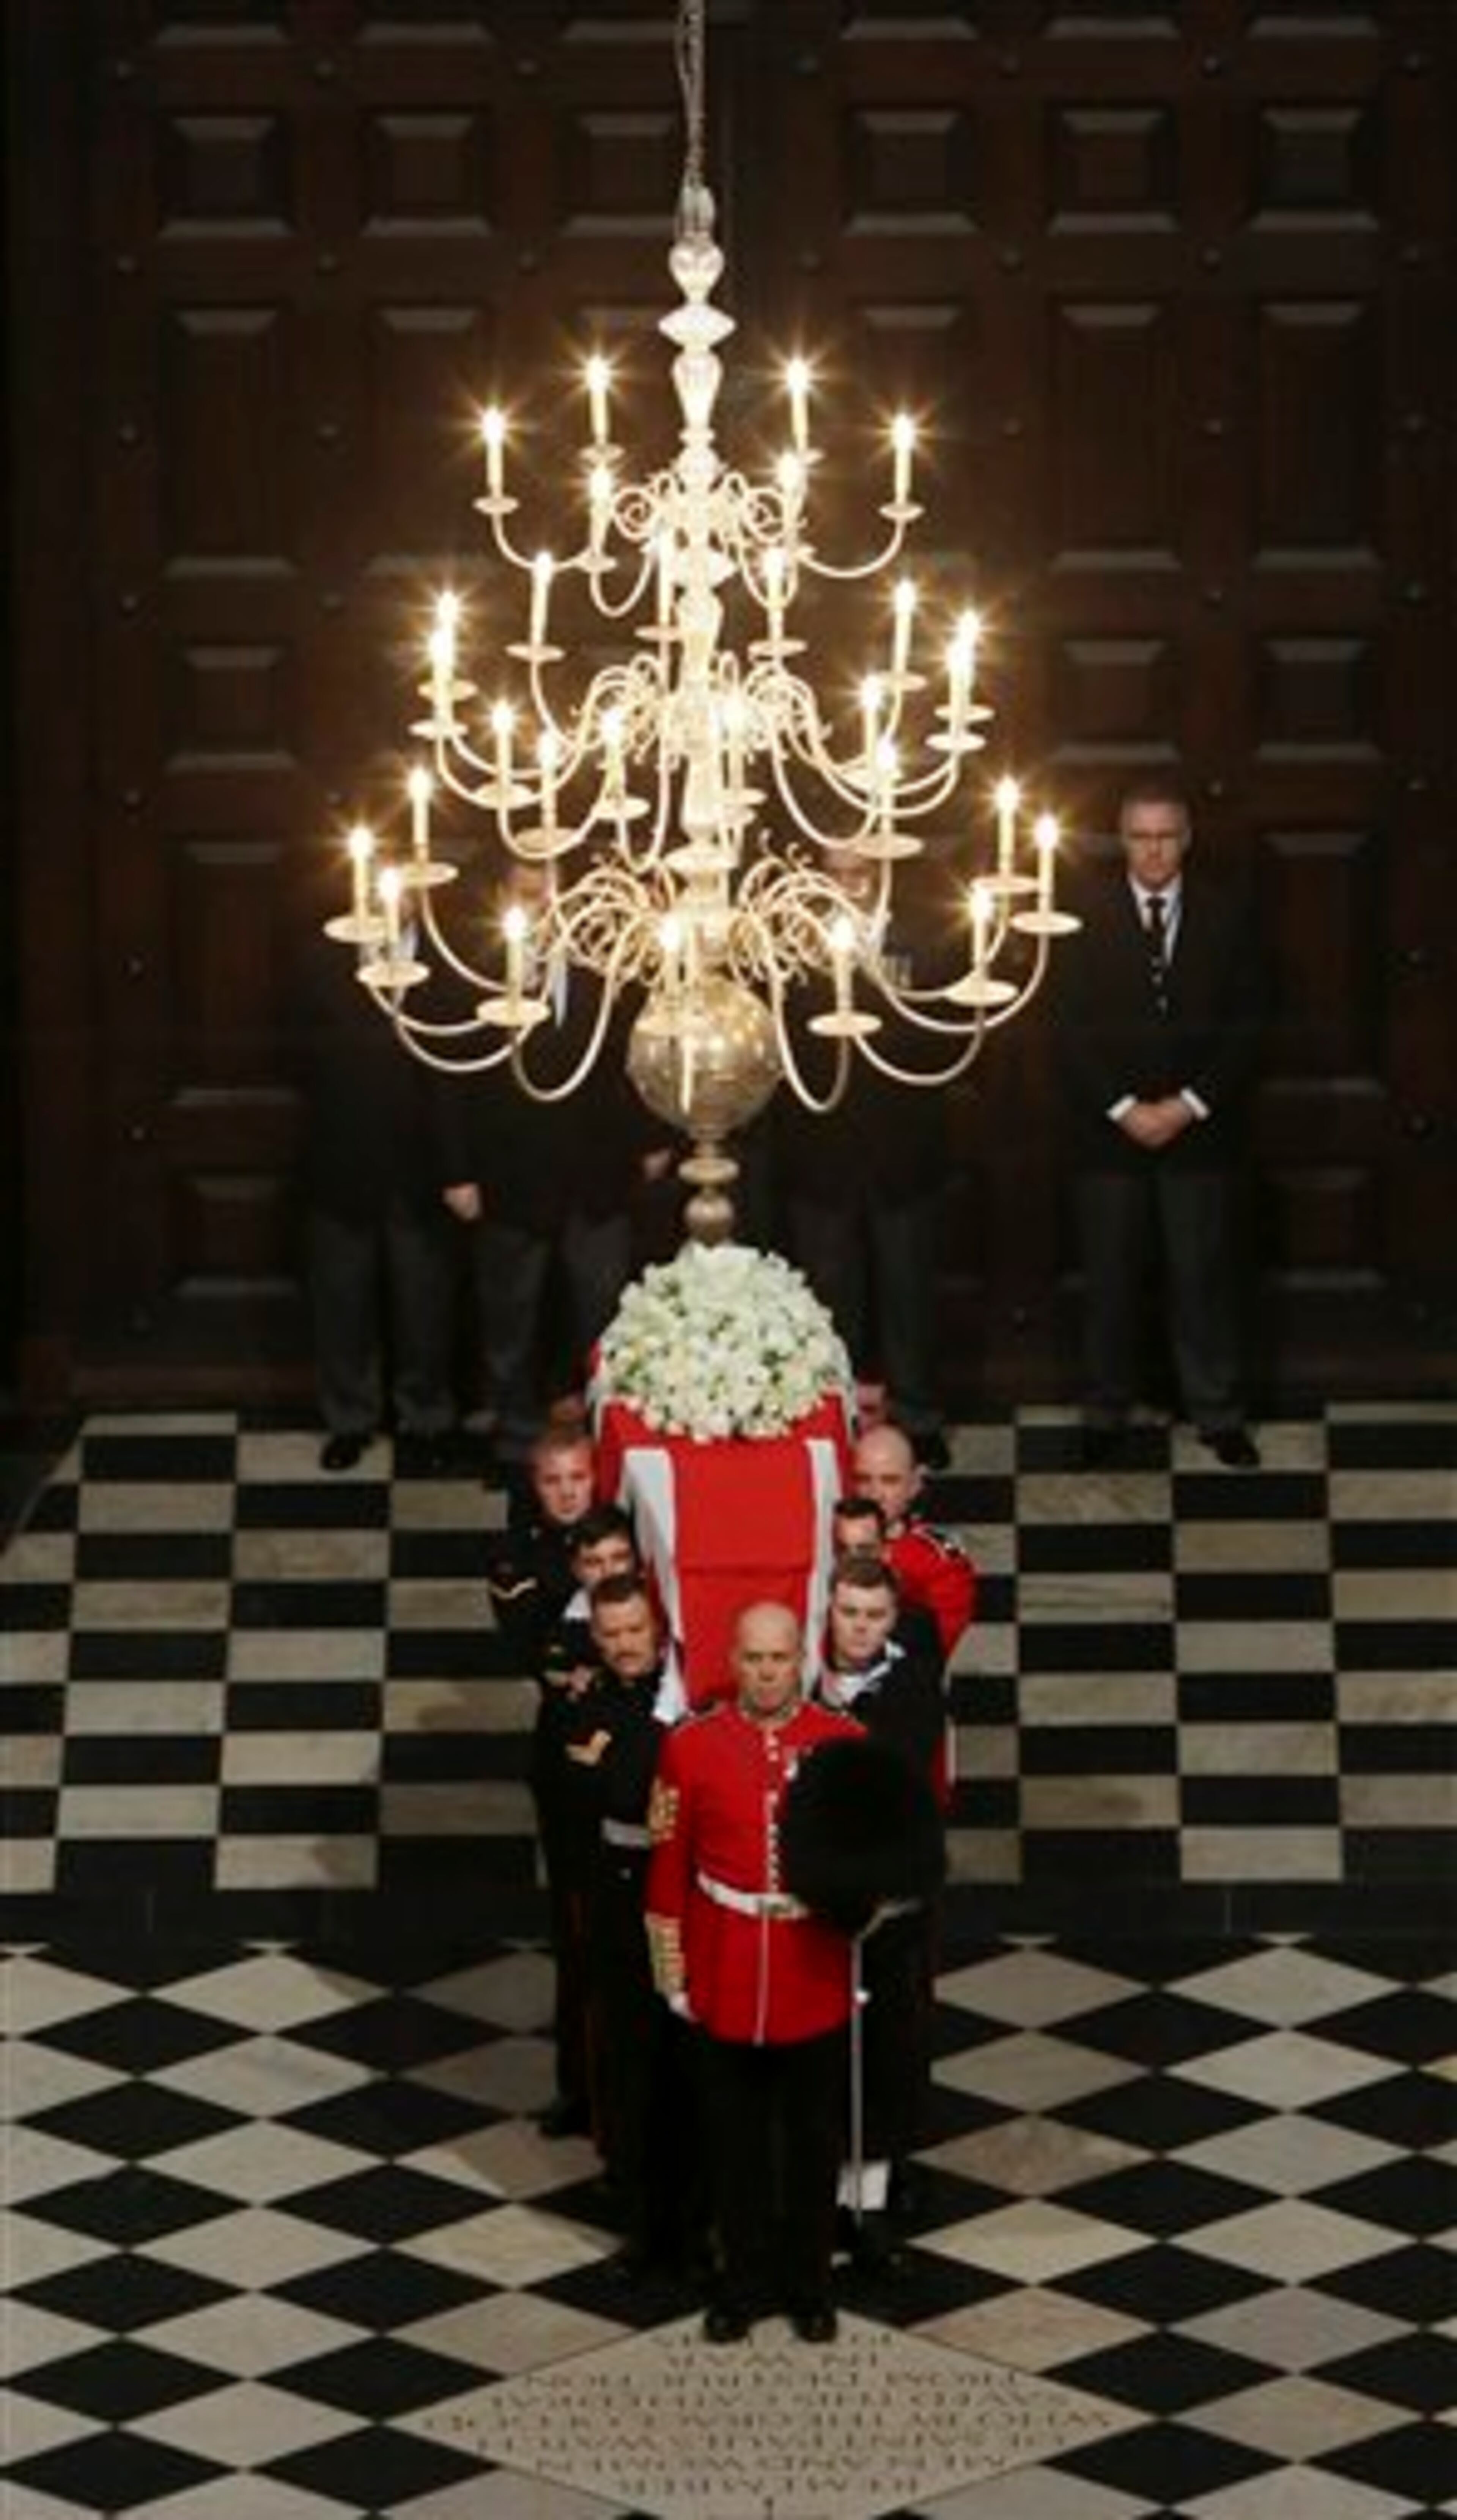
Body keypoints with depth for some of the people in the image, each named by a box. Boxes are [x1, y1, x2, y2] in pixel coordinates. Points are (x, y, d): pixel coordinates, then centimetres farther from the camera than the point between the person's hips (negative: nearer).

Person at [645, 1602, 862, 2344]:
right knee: (736, 2140, 10)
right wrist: (673, 1974, 1)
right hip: (725, 1978, 0)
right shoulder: (691, 1745, -5)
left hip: (815, 1975, 0)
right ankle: (743, 2278, 24)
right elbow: (668, 1870, 0)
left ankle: (810, 2281, 25)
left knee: (814, 2139, 11)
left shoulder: (845, 1742, -5)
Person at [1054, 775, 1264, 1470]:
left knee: (1205, 1274, 3)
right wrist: (1122, 1108, -11)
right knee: (1110, 1276, 5)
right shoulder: (1086, 915, -1)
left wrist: (1191, 1103, -9)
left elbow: (1245, 1023, 1)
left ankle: (1219, 1415, 12)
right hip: (1108, 1126, 0)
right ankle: (1106, 1413, 16)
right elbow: (1072, 1027, -2)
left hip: (1199, 1125, 0)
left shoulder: (1227, 913, 2)